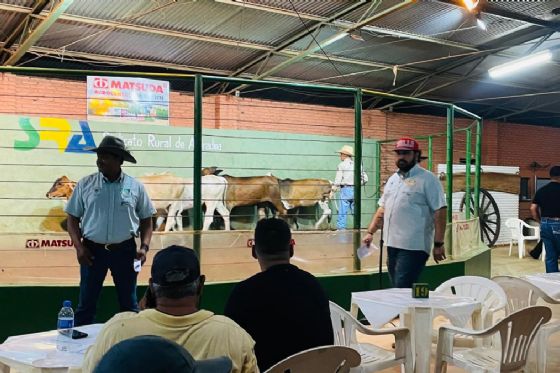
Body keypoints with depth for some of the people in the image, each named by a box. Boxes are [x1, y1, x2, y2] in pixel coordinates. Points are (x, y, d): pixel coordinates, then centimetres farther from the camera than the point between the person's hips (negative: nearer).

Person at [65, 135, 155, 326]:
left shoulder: (135, 187, 0)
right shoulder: (85, 184, 0)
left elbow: (146, 220, 7)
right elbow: (73, 218, 4)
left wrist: (144, 247, -5)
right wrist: (79, 247, -7)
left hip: (125, 250, 0)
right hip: (93, 250, 0)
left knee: (129, 303, 11)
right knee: (86, 303, 7)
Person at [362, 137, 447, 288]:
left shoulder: (427, 179, -6)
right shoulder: (393, 179, 17)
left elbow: (440, 211, -10)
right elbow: (382, 209, 22)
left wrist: (438, 244, -14)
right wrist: (370, 232, 14)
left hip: (413, 247, -7)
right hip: (392, 244, 7)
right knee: (397, 287, 12)